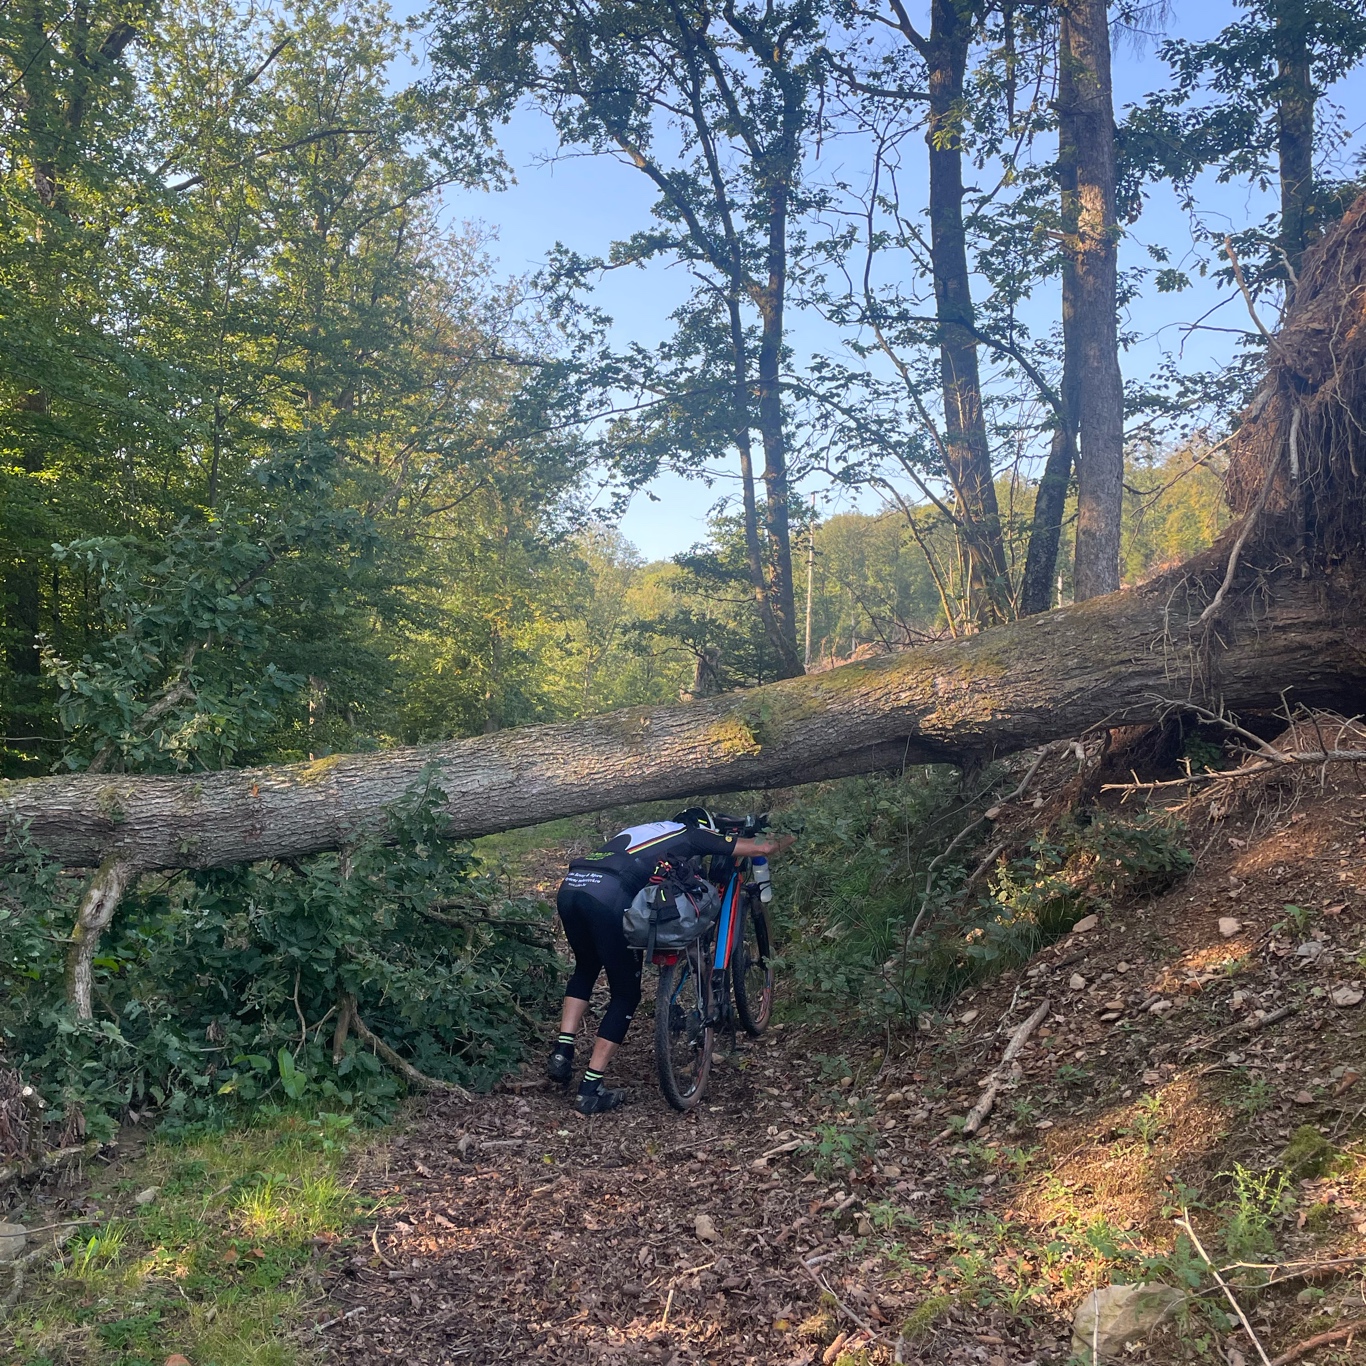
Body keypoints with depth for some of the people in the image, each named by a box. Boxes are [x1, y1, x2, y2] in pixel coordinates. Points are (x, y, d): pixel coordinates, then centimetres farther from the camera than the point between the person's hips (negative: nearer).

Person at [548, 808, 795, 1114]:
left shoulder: (641, 830, 36)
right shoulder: (692, 835, 21)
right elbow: (763, 847, 26)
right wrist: (785, 839, 47)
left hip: (570, 886, 7)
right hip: (608, 895, -7)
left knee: (586, 968, 33)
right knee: (626, 994, 11)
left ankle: (562, 1053, 21)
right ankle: (590, 1091, 10)